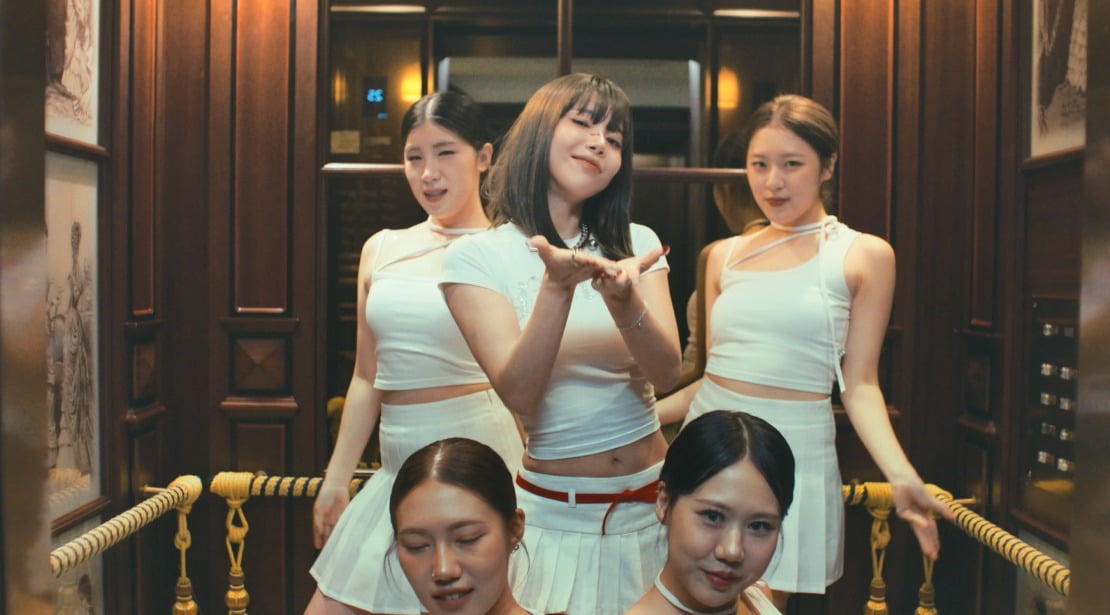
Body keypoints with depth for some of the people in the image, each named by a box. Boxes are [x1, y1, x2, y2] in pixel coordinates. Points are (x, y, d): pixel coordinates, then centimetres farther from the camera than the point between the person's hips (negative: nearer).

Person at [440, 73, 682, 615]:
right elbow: (519, 396, -18)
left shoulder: (636, 243, 4)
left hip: (652, 503, 3)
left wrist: (622, 297, -29)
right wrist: (558, 282, -31)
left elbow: (665, 374, -10)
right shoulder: (477, 256, -6)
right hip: (555, 516, -3)